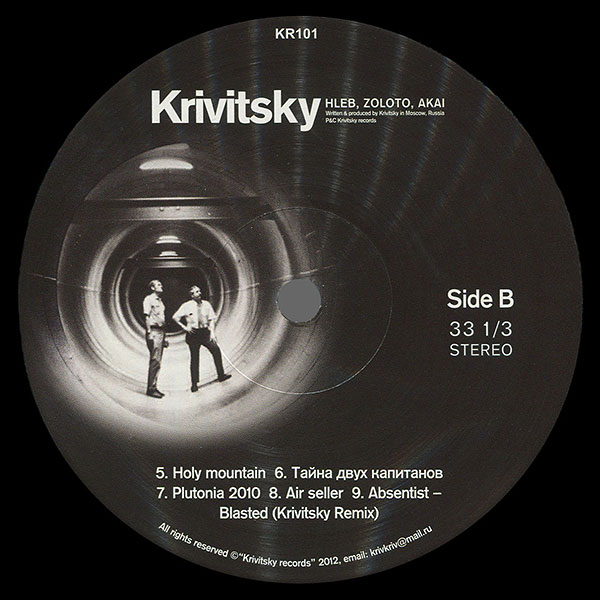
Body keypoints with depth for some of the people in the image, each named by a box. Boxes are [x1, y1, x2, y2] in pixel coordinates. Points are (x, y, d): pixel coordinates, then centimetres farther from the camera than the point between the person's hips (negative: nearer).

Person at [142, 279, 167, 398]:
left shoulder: (160, 301, 22)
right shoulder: (149, 299, -3)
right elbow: (147, 317, -11)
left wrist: (164, 337, 21)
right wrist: (149, 333, -19)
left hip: (161, 330, 9)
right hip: (154, 331, -9)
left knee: (157, 361, 9)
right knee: (155, 360, -12)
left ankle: (153, 387, 13)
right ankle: (151, 388, -11)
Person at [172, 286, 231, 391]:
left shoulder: (206, 304, 7)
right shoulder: (187, 306, 0)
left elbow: (212, 319, 8)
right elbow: (175, 317, 3)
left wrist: (212, 332, -3)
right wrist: (184, 327, -5)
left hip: (205, 332, 2)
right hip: (193, 333, -2)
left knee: (216, 350, -12)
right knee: (194, 358, 0)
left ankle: (221, 375, -3)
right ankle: (194, 383, 8)